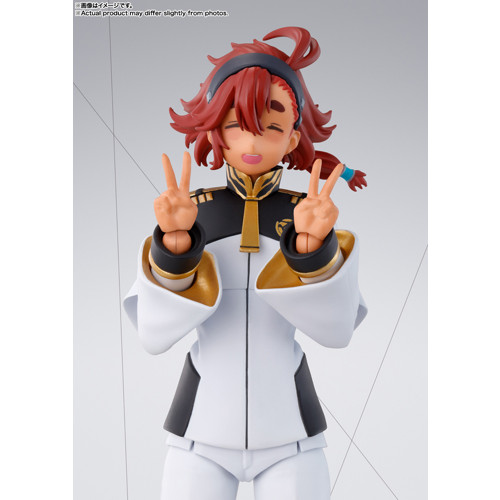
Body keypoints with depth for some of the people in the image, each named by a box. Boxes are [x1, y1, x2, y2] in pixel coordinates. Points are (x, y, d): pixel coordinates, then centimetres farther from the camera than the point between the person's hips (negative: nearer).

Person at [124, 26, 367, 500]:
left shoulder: (311, 212, -3)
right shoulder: (189, 211, -5)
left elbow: (337, 328, -12)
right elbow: (154, 334, -12)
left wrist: (313, 245, -29)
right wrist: (175, 241, -28)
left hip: (289, 430, 1)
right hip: (202, 427, 0)